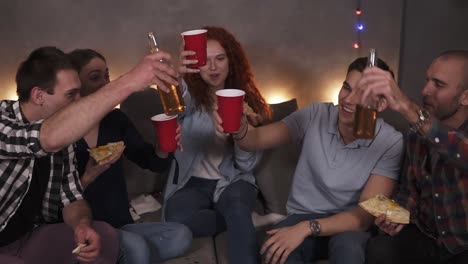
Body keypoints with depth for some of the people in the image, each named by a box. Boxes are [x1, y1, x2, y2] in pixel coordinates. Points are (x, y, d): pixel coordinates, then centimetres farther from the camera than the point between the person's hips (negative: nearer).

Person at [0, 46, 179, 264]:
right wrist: (128, 82, -46)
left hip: (31, 238, 7)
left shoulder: (62, 134, 0)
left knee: (104, 235, -14)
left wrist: (82, 224, -22)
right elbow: (50, 138, -43)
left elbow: (71, 197, 2)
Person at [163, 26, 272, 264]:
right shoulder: (189, 95, -1)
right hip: (192, 182, 2)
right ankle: (243, 220, -12)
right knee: (177, 219, -31)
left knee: (236, 203, -38)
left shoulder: (246, 99, 2)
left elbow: (247, 166, -2)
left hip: (233, 181, -1)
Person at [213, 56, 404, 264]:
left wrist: (308, 228, -29)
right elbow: (255, 140, -8)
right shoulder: (315, 116, -7)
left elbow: (366, 216, -17)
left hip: (349, 225, -1)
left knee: (347, 246, -37)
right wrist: (239, 129, -33)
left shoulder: (390, 143, -12)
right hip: (302, 216, 1)